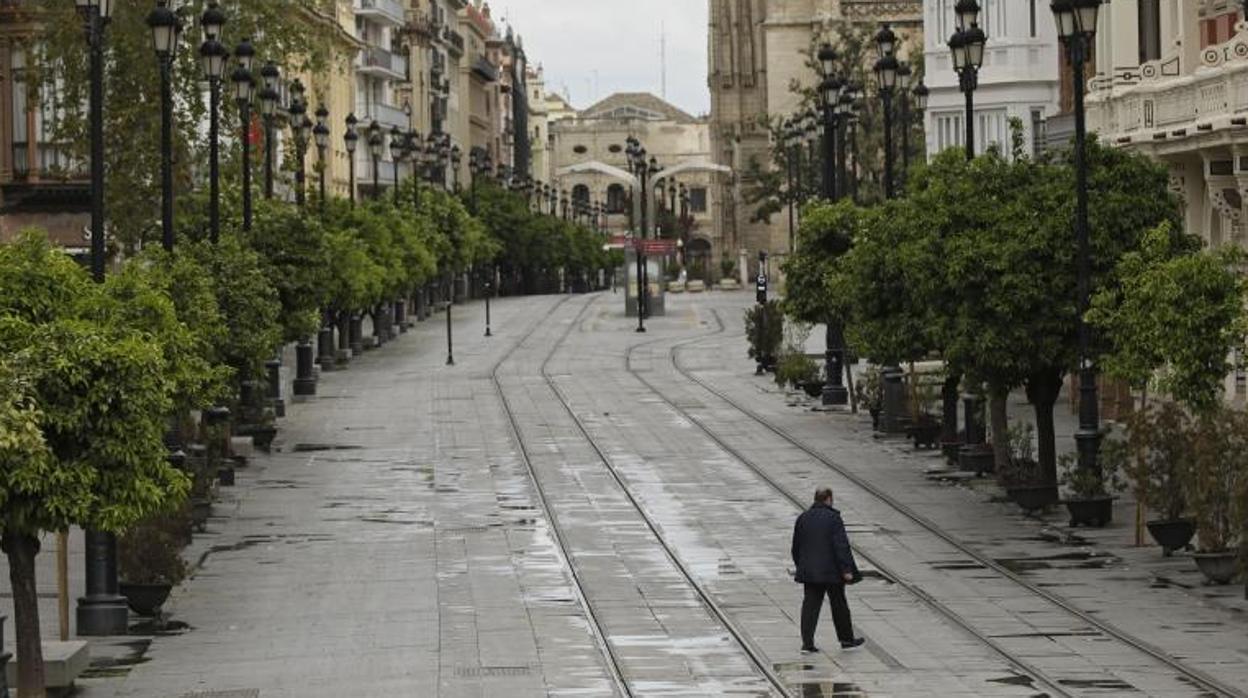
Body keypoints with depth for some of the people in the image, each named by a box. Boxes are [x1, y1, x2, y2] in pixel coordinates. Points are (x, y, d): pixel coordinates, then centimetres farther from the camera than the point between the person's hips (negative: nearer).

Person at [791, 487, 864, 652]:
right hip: (831, 571, -5)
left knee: (811, 604, 5)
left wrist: (800, 566, 24)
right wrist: (846, 569, -13)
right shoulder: (833, 518, -13)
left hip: (809, 570, 5)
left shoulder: (803, 518, 6)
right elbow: (842, 546, -16)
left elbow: (796, 546, 14)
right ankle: (847, 640, 21)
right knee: (839, 604, 9)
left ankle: (807, 642, -3)